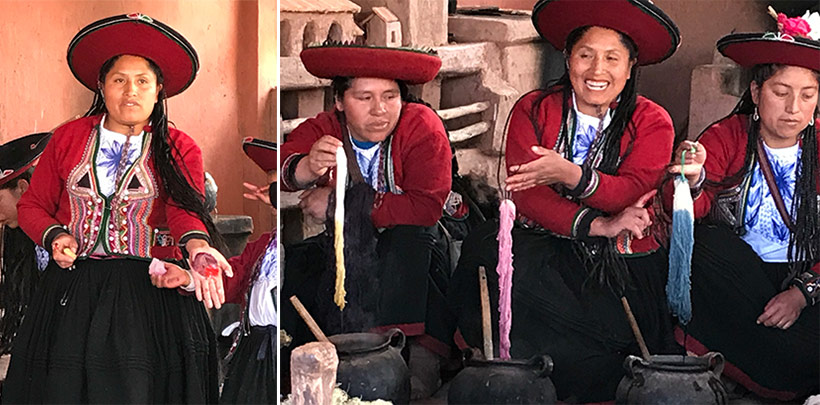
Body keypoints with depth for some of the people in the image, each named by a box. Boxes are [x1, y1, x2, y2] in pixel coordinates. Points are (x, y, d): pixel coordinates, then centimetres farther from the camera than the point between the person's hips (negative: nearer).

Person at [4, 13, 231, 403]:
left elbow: (186, 208, -9)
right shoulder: (68, 138, 11)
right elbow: (32, 205, 15)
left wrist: (198, 247, -30)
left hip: (149, 293, -2)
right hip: (71, 288, 2)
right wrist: (54, 236, -6)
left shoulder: (179, 150, 7)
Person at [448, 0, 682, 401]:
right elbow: (523, 193, -8)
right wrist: (596, 226, -21)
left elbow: (633, 192, -12)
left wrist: (571, 175, -30)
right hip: (544, 252, 2)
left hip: (622, 263, -2)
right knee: (487, 246, -31)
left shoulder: (651, 122, 5)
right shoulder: (533, 110, 6)